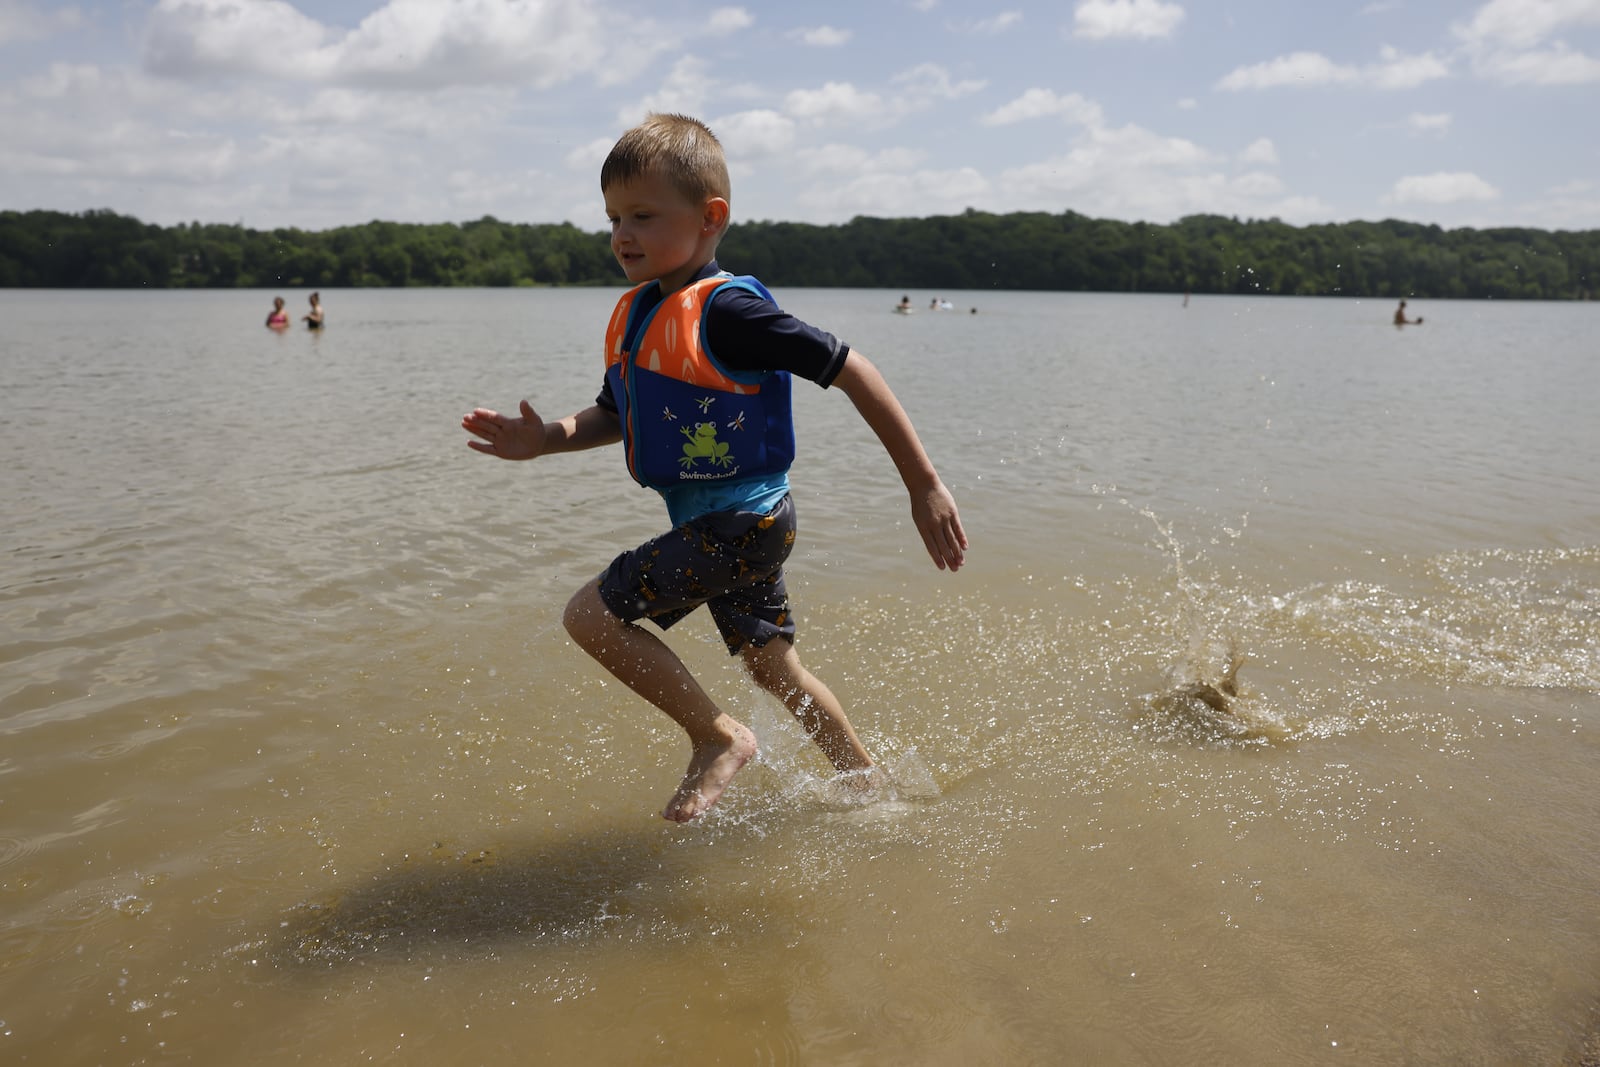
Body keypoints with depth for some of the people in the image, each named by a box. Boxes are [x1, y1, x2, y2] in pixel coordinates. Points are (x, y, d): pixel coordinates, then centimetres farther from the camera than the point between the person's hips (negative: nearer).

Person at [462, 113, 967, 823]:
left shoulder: (725, 310, -20)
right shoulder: (633, 315, 7)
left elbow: (851, 371, -20)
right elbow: (614, 416, 20)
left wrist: (925, 486, -19)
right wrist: (546, 439, -1)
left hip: (743, 521, -9)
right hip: (714, 524, 9)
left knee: (592, 613, -12)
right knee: (774, 669, 20)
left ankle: (718, 738, 2)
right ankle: (865, 783, 38)